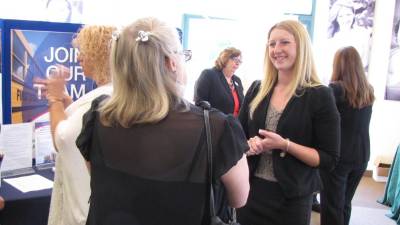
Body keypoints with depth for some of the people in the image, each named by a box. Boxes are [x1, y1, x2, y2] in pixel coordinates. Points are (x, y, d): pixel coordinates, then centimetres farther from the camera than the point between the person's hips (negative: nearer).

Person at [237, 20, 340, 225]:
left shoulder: (320, 96, -10)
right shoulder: (256, 89, 3)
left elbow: (329, 159, -10)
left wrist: (285, 145, -21)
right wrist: (249, 144, -11)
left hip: (291, 197, -3)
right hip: (251, 189, 4)